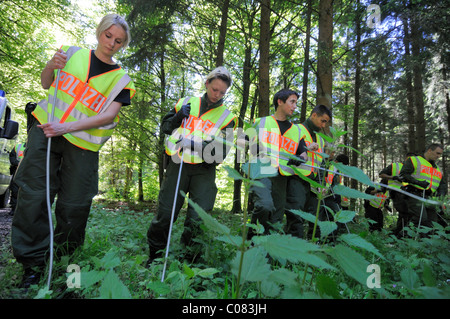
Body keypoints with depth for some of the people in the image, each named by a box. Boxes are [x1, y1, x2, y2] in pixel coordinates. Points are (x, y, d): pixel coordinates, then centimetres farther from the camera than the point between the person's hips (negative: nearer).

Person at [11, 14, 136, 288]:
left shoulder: (121, 79, 3)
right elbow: (46, 84, 20)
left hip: (82, 143, -1)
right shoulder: (73, 53, 10)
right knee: (33, 195, -5)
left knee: (74, 207, -3)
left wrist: (67, 127, -21)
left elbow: (109, 115, -10)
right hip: (45, 131, 2)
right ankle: (32, 266, 8)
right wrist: (52, 66, -3)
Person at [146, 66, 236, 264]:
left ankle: (189, 260, 15)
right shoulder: (186, 102, 11)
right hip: (178, 166, 1)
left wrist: (201, 146, -22)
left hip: (204, 170, -1)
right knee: (165, 214, 3)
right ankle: (154, 256, 24)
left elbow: (221, 153, -5)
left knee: (198, 219, -5)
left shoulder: (226, 117, 6)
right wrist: (178, 117, -4)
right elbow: (165, 127, 16)